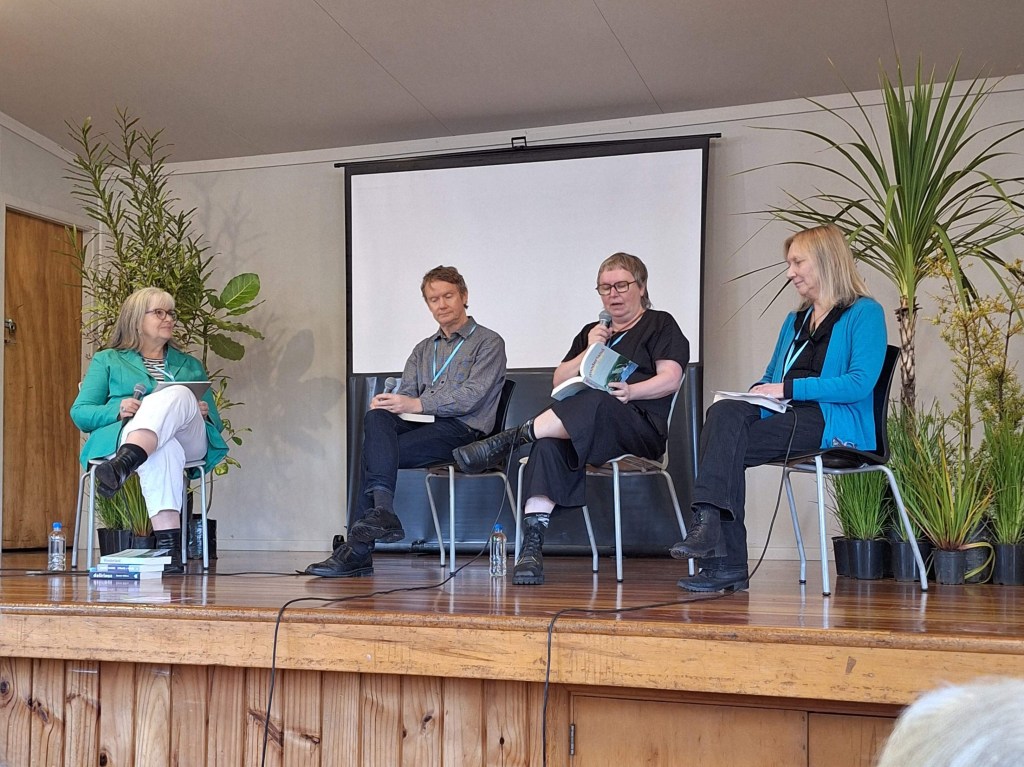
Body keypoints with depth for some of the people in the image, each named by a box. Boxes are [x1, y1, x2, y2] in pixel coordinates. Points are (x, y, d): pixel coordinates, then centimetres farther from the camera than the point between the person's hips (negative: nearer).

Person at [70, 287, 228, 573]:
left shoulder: (191, 365, 33)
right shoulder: (107, 360, 26)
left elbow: (215, 423, 26)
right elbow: (79, 413, 12)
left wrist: (205, 415, 0)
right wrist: (117, 411, -9)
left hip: (188, 440, 2)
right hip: (126, 434, -1)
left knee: (177, 395, -37)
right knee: (163, 451, -42)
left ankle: (122, 465, -62)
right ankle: (168, 544, -60)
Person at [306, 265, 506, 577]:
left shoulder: (488, 343, 6)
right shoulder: (423, 349, 28)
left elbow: (472, 395, -9)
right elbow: (407, 392, 15)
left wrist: (418, 404, -19)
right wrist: (389, 402, -10)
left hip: (461, 429, -5)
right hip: (422, 424, 6)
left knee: (372, 455, -26)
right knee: (377, 417, -30)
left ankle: (358, 551, -29)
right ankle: (382, 511, -42)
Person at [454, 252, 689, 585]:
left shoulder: (660, 324, 16)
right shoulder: (591, 332, 30)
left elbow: (671, 379, 0)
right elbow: (559, 380, 21)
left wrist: (630, 391, -17)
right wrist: (590, 352, 5)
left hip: (640, 426, -4)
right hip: (582, 426, 4)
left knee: (596, 402, -41)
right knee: (549, 445, -34)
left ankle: (511, 438, -34)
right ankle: (531, 546, -45)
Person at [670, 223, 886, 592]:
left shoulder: (864, 313, 2)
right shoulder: (795, 320, 28)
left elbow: (860, 383, -12)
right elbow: (771, 376, 29)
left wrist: (788, 388, -13)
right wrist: (761, 391, 3)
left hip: (833, 423, -6)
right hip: (786, 415, 6)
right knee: (724, 411, -27)